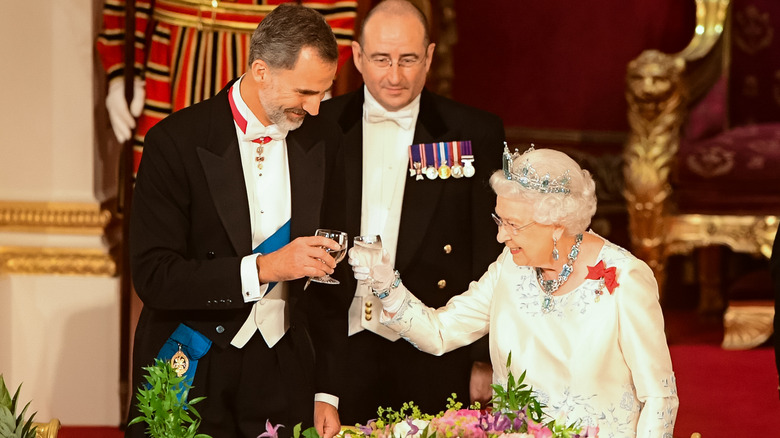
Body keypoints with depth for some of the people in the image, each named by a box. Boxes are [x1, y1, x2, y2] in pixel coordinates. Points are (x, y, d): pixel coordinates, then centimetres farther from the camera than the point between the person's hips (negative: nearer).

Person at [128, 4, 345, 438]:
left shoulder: (324, 144, 2)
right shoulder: (176, 141, -11)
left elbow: (330, 280, 7)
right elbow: (152, 276, -16)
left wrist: (326, 392, 3)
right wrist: (263, 268, -25)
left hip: (283, 376, 3)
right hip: (193, 372, -3)